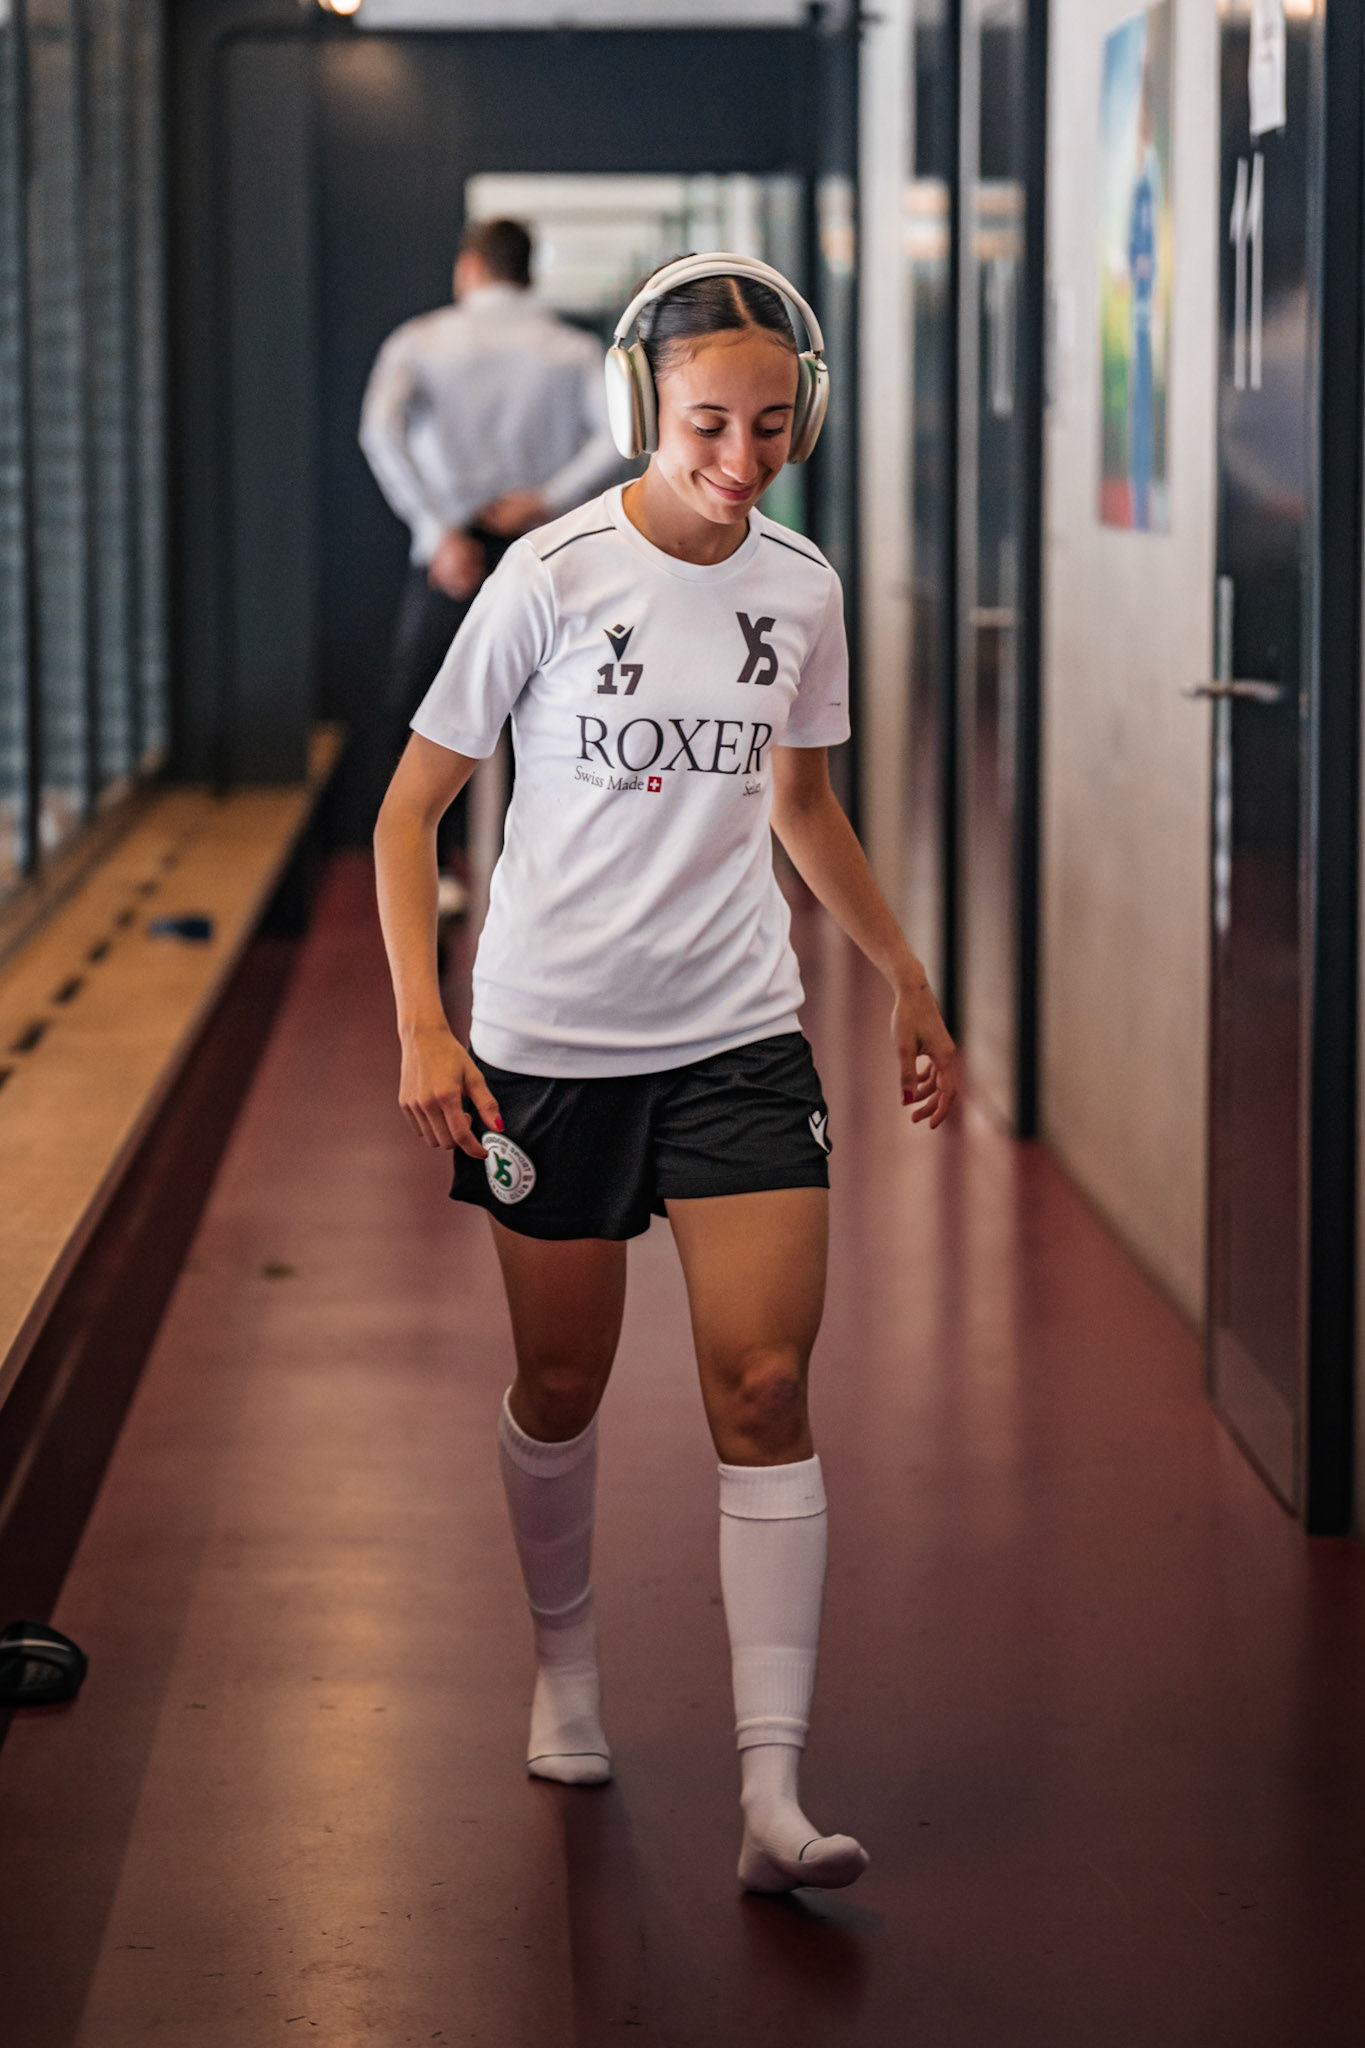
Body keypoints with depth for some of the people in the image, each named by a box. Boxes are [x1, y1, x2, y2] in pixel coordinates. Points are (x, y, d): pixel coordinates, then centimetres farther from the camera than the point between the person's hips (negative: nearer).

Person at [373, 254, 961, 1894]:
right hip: (549, 1038, -2)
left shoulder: (802, 589, 1)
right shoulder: (554, 576, -11)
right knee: (562, 1387, 10)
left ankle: (772, 1795, -9)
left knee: (763, 1387, -9)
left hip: (739, 1036, 2)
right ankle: (565, 1663, 39)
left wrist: (907, 983, 20)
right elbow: (413, 801, -5)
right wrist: (422, 1025, -14)